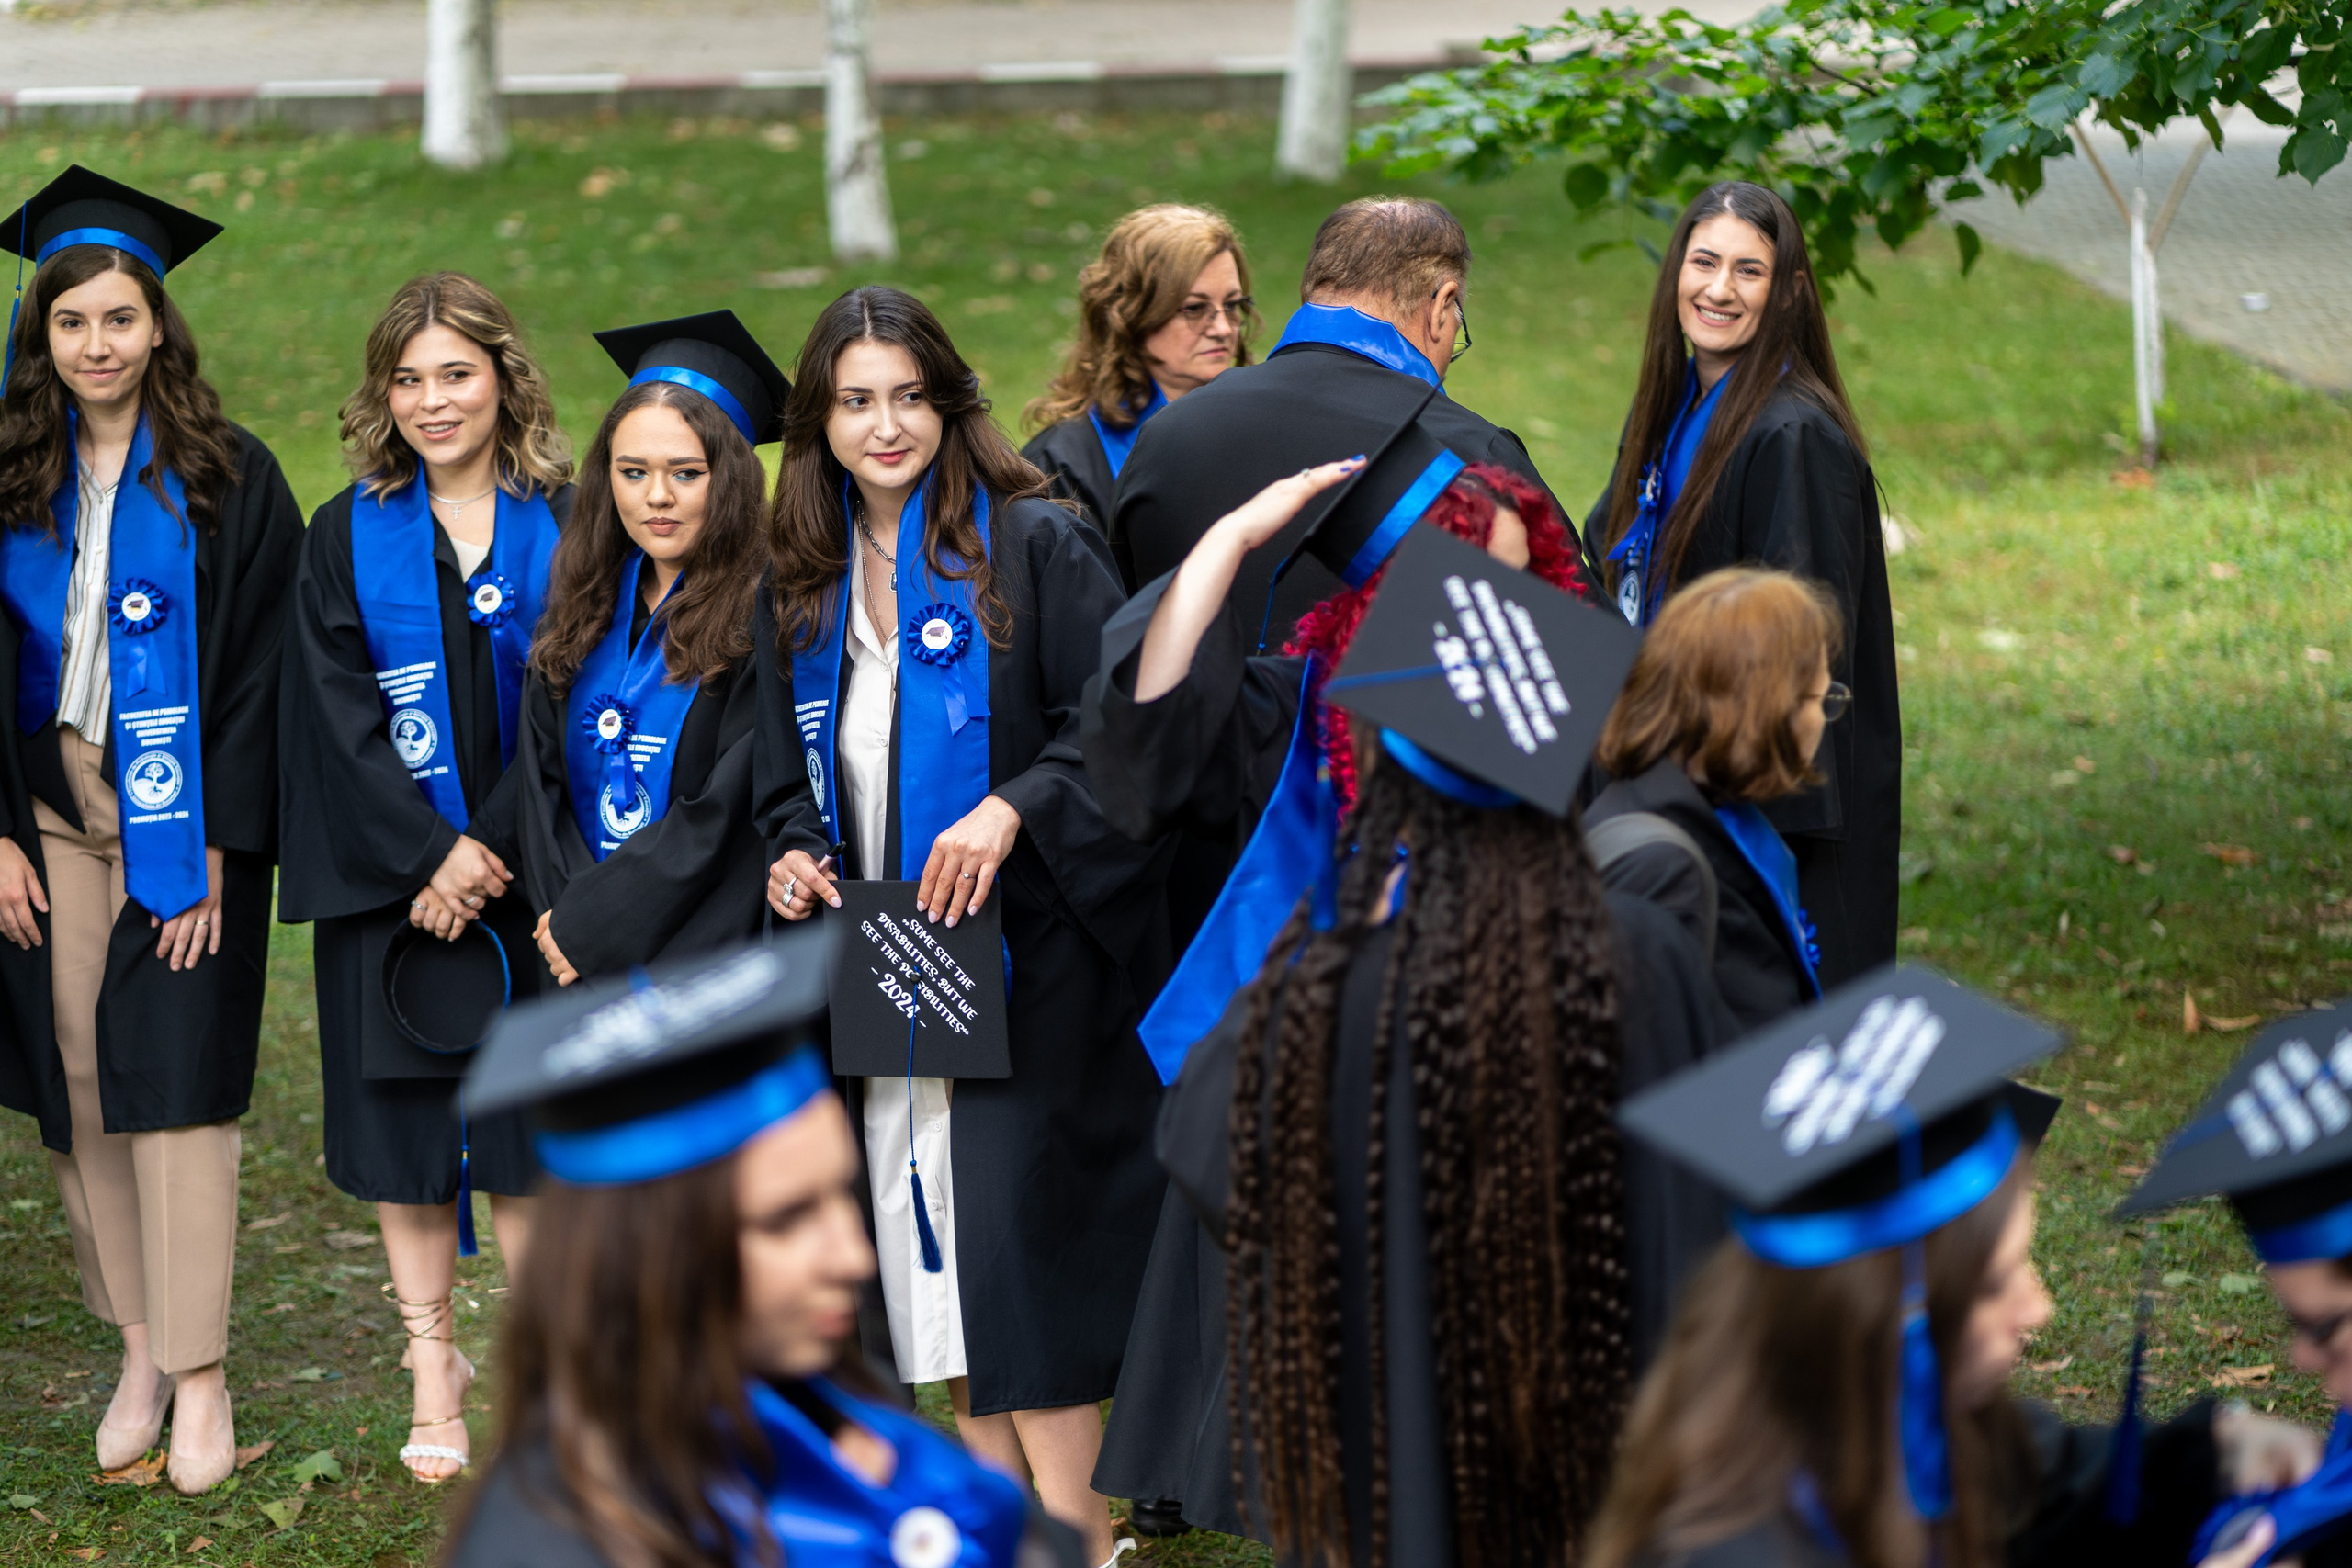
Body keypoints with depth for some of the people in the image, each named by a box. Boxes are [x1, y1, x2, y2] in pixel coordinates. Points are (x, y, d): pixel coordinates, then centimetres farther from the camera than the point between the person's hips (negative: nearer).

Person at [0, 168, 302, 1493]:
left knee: (173, 1083, -6)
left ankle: (199, 1376, -1)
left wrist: (215, 845, -11)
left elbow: (256, 672, -5)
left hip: (179, 822, -3)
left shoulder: (230, 480, -3)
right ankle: (141, 1347, 13)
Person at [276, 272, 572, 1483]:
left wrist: (498, 850, -13)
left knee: (526, 1137, 2)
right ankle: (434, 1373, 13)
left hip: (530, 873, -1)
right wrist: (430, 854, -15)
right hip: (391, 879, 1)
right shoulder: (347, 540, 3)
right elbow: (338, 715, -5)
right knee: (407, 1126, 4)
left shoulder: (566, 528, 2)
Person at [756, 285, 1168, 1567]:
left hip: (1024, 954, -6)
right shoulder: (801, 592, 12)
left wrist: (1011, 808, -26)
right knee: (929, 1255, 6)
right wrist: (794, 853, -2)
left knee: (1015, 1243, -11)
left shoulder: (1036, 547, -6)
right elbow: (787, 776, 18)